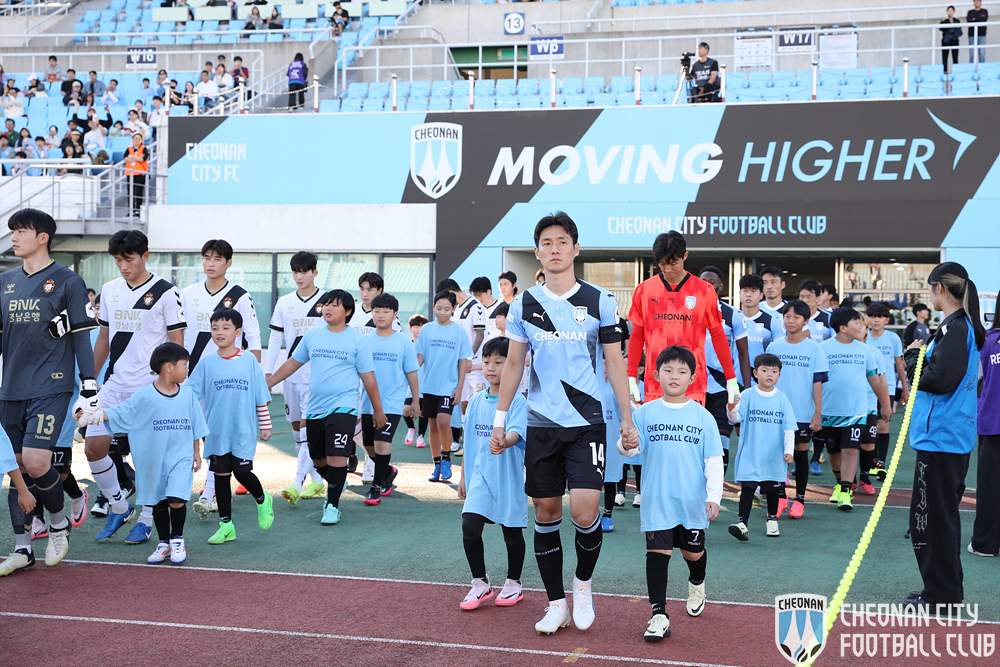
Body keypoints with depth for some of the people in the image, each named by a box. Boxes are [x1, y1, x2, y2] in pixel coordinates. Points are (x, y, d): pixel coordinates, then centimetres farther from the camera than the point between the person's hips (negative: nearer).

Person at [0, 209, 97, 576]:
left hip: (51, 387, -6)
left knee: (35, 462, -16)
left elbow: (82, 337, -3)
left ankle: (59, 522, 11)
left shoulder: (67, 281, -3)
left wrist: (89, 386, -7)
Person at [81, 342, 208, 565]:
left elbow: (195, 426, 11)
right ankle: (164, 543, 27)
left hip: (181, 457, 0)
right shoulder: (144, 396, -7)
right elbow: (120, 412, -9)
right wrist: (97, 415, -25)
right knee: (158, 502, 10)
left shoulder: (187, 394, 2)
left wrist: (196, 453, 14)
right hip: (153, 461, 0)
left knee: (176, 500, -14)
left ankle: (177, 539, 8)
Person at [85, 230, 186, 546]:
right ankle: (119, 507, 18)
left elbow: (177, 344, -5)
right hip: (114, 386, 5)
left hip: (150, 388, -5)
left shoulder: (165, 292, -6)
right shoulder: (110, 290, 11)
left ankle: (146, 520, 17)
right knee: (93, 448, -2)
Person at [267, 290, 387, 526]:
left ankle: (332, 506, -3)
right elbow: (293, 363, 19)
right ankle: (336, 484, 42)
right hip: (315, 407, 5)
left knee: (336, 455, -14)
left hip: (343, 407, -5)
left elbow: (368, 377, 2)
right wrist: (267, 383, 18)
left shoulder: (357, 340, -2)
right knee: (317, 458, 13)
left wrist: (378, 410, 5)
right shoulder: (312, 335, 8)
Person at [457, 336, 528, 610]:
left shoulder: (517, 401, -9)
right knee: (470, 526, -9)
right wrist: (463, 476, 18)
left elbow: (516, 433, -25)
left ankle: (513, 583, 28)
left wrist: (504, 442, -48)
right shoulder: (476, 401, 8)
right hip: (480, 475, 4)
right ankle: (481, 583, 7)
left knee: (512, 532, 8)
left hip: (509, 477, -4)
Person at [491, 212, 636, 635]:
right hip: (541, 423, 3)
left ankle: (583, 583, 14)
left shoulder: (599, 301, -1)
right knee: (545, 513, 5)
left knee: (584, 511, -13)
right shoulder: (524, 304, 5)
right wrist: (499, 420, 9)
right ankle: (556, 604, 16)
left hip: (587, 423, -2)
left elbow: (614, 363, 3)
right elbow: (513, 365, 12)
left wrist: (627, 419, 0)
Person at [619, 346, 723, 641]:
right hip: (657, 500, -1)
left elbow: (714, 460, 0)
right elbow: (632, 445, -7)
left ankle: (696, 584, 48)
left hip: (693, 501, 1)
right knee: (657, 552, -7)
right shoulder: (645, 413, 1)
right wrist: (626, 445, -31)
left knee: (693, 552, 14)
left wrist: (714, 496, -7)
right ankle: (659, 615, -4)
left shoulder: (703, 417, 1)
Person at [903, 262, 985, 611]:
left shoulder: (954, 328, -17)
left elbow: (938, 379, -23)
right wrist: (921, 355, 6)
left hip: (940, 437, -10)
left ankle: (940, 597, 2)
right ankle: (945, 591, 28)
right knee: (944, 514, 18)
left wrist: (913, 356, -8)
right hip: (955, 437, 10)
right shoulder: (966, 327, 13)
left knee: (931, 517, -3)